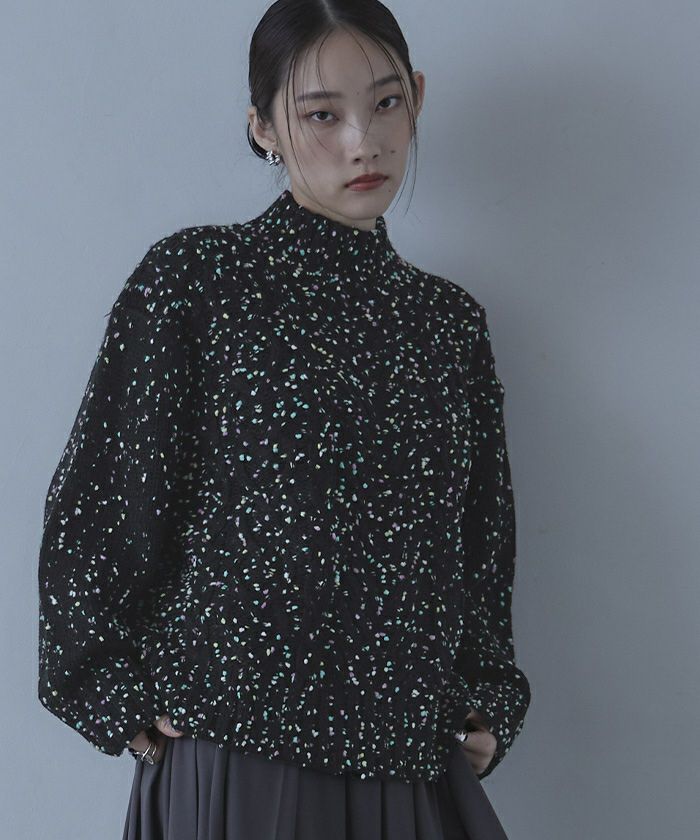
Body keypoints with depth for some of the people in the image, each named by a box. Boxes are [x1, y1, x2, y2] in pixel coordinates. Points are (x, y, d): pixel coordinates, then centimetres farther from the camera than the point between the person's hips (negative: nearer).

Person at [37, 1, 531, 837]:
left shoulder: (451, 319, 10)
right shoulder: (194, 277, -3)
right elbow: (91, 512, -3)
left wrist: (488, 704, 9)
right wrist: (126, 705, -4)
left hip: (416, 768, 4)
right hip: (238, 759, -4)